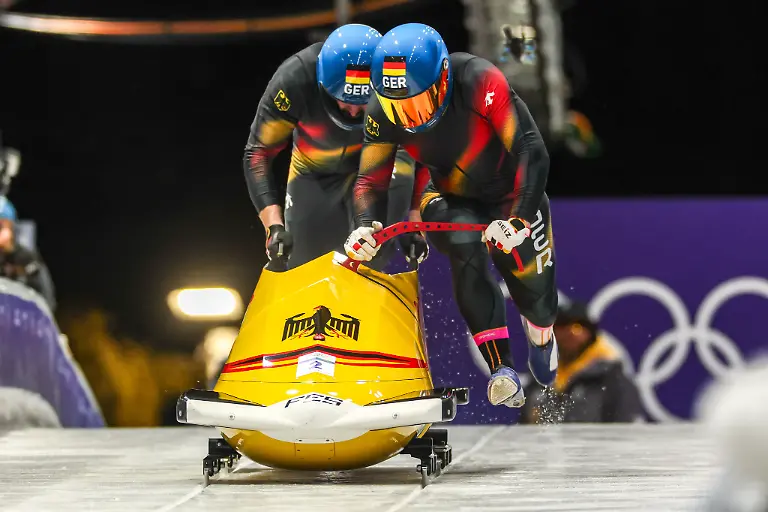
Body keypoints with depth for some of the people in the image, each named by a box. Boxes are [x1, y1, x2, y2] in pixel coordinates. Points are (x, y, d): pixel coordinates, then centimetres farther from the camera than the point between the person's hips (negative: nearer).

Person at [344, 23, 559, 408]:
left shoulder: (481, 82, -35)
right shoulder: (381, 113, -22)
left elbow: (532, 152, -34)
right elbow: (371, 180, -14)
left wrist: (520, 218, -45)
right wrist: (364, 225, -35)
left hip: (510, 193, -1)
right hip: (449, 200, 2)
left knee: (533, 289, -8)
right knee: (465, 247, -31)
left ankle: (541, 334, 34)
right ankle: (501, 368, -27)